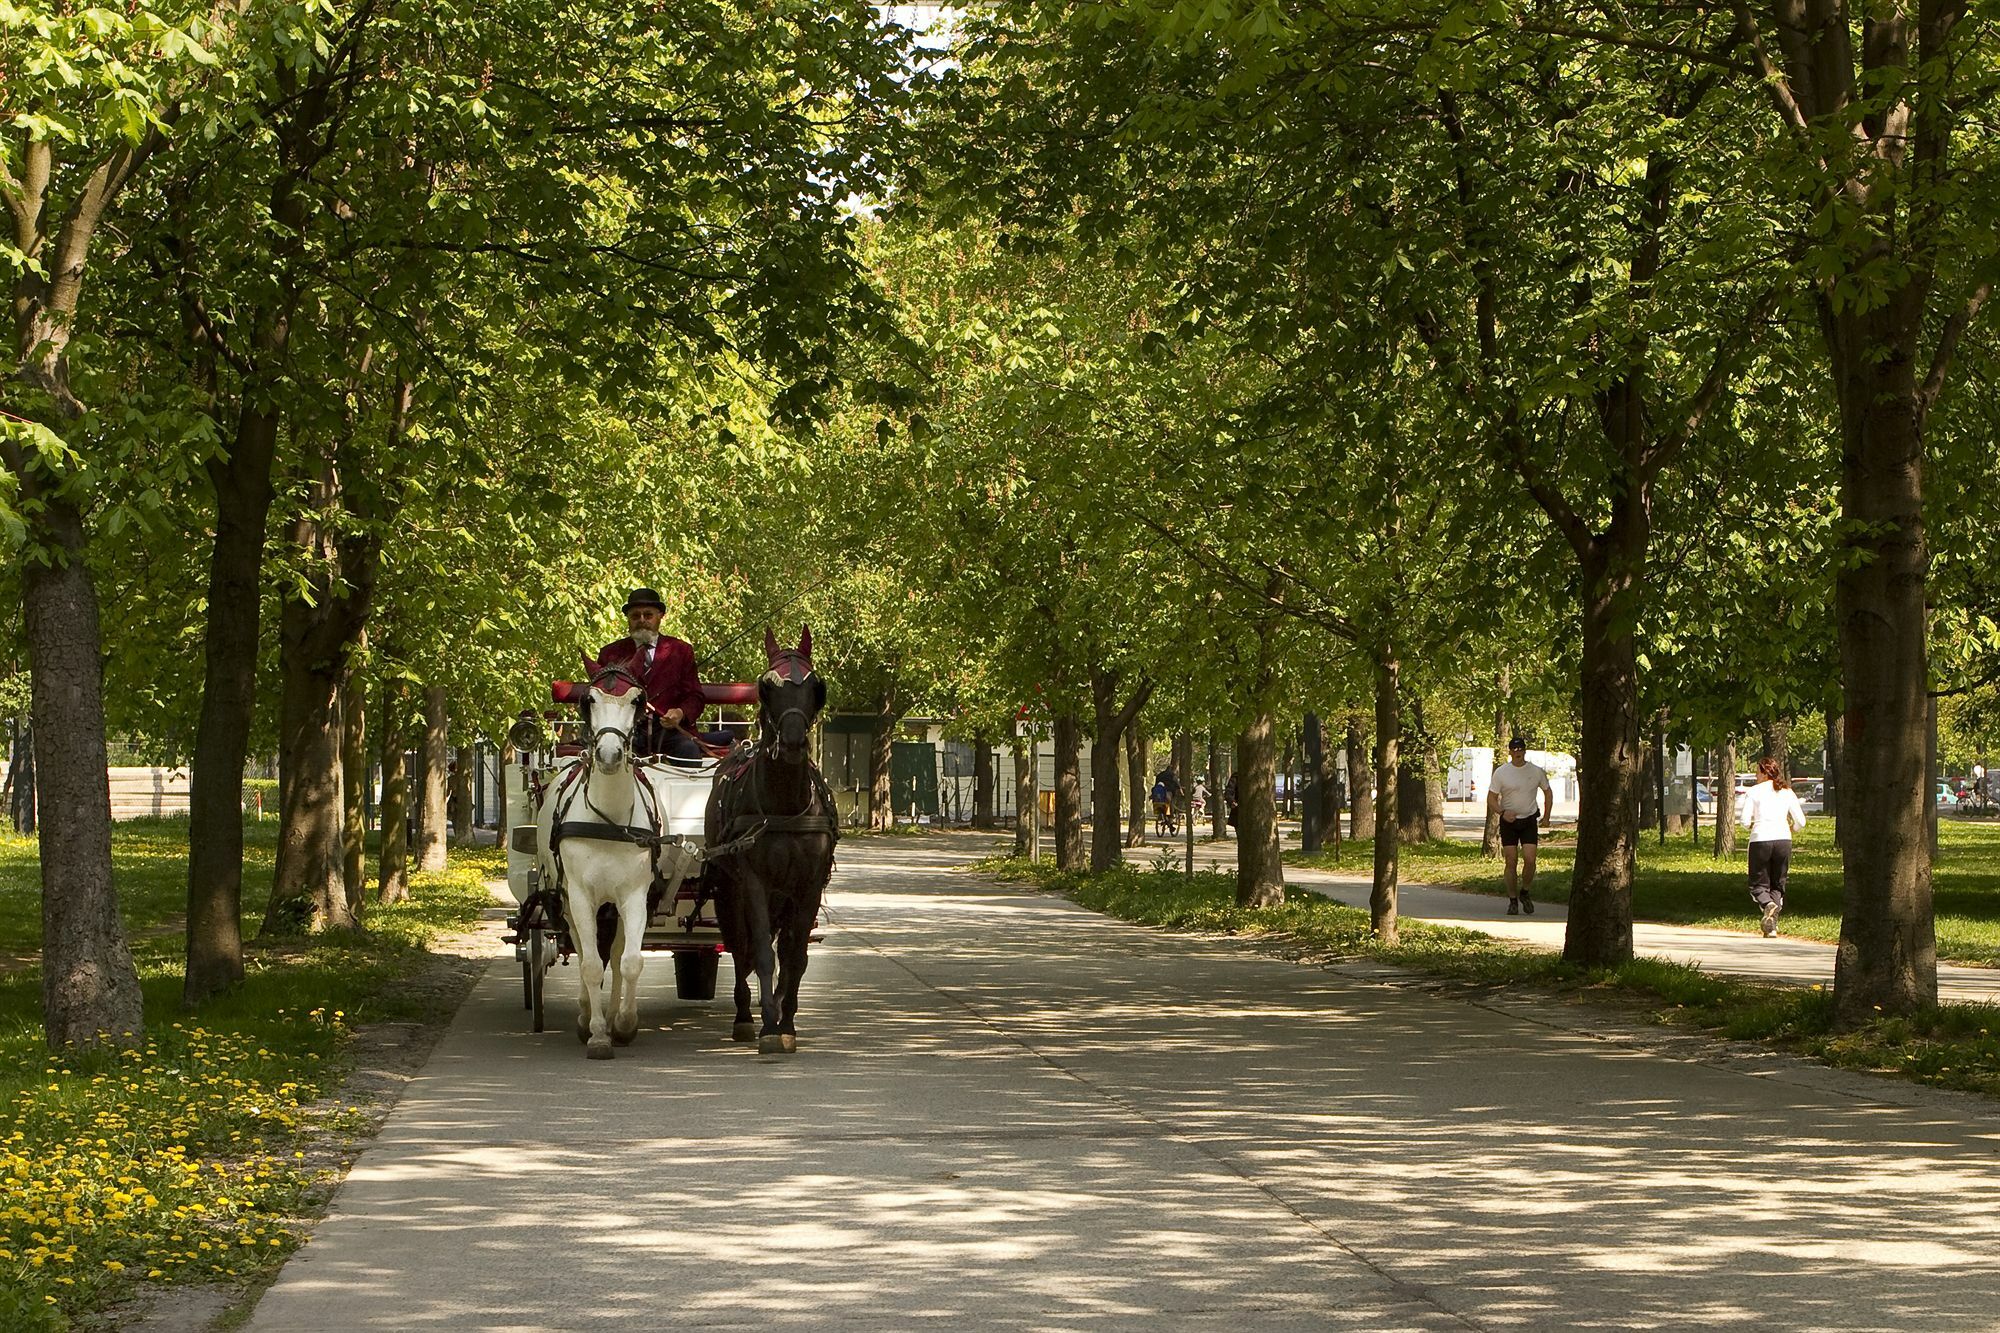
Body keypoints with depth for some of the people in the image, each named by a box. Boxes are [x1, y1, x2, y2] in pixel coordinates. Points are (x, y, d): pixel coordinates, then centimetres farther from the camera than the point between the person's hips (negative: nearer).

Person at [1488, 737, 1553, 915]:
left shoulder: (1536, 771, 2)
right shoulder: (1501, 772, -3)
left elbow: (1548, 792, 17)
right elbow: (1491, 798, -2)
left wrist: (1547, 815, 10)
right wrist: (1503, 812, -20)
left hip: (1529, 821, 1)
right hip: (1508, 821, -1)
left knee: (1529, 860, -11)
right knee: (1511, 862, -1)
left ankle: (1525, 893, 13)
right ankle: (1513, 900, 9)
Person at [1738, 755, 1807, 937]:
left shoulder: (1754, 792, 1)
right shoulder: (1788, 792, 10)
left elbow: (1744, 821, -5)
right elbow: (1800, 822, 7)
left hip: (1760, 840, -3)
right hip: (1783, 840, 3)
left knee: (1758, 884, 9)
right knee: (1778, 885, 14)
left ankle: (1768, 905, -24)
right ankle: (1772, 925, -2)